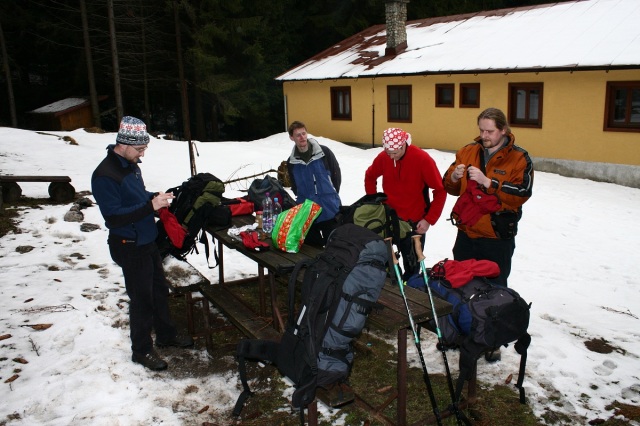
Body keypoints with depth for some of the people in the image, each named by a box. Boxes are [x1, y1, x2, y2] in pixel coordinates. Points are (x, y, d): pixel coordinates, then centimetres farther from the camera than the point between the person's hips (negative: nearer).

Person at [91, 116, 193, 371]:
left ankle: (166, 335, 38)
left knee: (160, 290, 20)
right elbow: (113, 216, -26)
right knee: (142, 299, 3)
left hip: (147, 241, 9)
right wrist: (150, 206, -30)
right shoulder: (105, 175, -22)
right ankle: (141, 350, 20)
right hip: (129, 247, -9)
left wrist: (156, 197, 1)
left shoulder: (131, 165, 5)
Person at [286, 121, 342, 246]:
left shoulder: (324, 152, -4)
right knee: (312, 244, 9)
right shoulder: (291, 162, 2)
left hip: (331, 209, -2)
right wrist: (304, 200, 4)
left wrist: (331, 196, 4)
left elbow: (336, 174, 3)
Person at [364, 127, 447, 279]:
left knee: (412, 263, 8)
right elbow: (370, 177, 13)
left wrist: (429, 220, -15)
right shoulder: (382, 158, -8)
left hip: (414, 222, -3)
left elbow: (440, 190, -13)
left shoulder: (422, 159, -19)